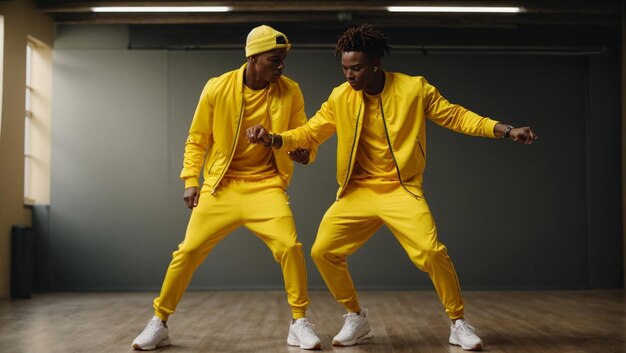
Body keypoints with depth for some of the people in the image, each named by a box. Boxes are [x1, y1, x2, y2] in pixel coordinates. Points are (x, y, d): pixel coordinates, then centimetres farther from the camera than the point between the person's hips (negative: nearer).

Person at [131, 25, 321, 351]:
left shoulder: (290, 92, -5)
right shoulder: (216, 88, -7)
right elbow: (197, 139, 4)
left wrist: (304, 152, -18)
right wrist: (190, 181, -4)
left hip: (265, 186, 0)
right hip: (221, 186, 0)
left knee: (289, 247, -18)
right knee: (188, 251, -1)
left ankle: (299, 323, 2)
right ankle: (159, 323, 19)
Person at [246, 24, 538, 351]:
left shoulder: (415, 89, -8)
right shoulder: (340, 97, -3)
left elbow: (457, 116, 0)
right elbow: (309, 133, 4)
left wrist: (507, 131, -7)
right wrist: (274, 138, -15)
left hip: (400, 189, -3)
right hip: (358, 192, 3)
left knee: (432, 252, -20)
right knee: (323, 251, -6)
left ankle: (458, 324, 4)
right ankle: (357, 318, 16)